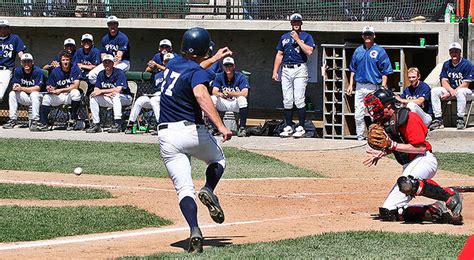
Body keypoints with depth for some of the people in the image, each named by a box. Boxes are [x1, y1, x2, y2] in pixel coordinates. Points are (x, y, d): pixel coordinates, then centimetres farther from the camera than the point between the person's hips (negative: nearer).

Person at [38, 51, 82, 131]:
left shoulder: (75, 68, -10)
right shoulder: (55, 71, -2)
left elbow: (75, 86, -19)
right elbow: (51, 87, 2)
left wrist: (61, 90, -23)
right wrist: (50, 89, -24)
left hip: (71, 97, -3)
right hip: (59, 97, 3)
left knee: (75, 93, -35)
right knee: (46, 97, -21)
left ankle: (73, 121, -24)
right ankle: (43, 124, -19)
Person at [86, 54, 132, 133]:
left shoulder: (119, 73, -17)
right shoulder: (101, 74, 3)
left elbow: (118, 90, -28)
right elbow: (96, 90, -2)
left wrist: (102, 91, -24)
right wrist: (106, 94, -22)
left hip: (125, 98, -6)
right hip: (109, 100, 6)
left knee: (115, 95, -37)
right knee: (93, 97, -9)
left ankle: (117, 123, -43)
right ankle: (96, 124, -7)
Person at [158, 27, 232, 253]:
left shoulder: (174, 63, 13)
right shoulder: (198, 72, -8)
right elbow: (200, 94, -30)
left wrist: (214, 59, 47)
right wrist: (220, 126, -36)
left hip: (166, 137, 4)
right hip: (191, 131, -4)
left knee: (184, 188, -1)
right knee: (218, 159, 26)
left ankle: (194, 230, -23)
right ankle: (208, 189, -5)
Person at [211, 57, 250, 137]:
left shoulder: (240, 77, -8)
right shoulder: (219, 77, 1)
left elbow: (245, 93, -20)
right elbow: (214, 92, -10)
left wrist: (229, 93, -31)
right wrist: (221, 94, -35)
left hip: (236, 103, -3)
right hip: (223, 103, 3)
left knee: (242, 99, -35)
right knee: (212, 98, -24)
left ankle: (242, 128, -32)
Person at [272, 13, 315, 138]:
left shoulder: (306, 36, 6)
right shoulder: (284, 37, 19)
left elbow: (309, 51, -11)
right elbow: (279, 55, 18)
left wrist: (297, 39, -9)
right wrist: (275, 71, 10)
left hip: (300, 69, -5)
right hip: (286, 70, 5)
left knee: (299, 99, -10)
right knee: (287, 100, 3)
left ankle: (301, 128, -8)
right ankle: (288, 127, 7)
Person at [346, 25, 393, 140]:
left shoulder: (379, 51, -3)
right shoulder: (358, 51, 12)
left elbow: (385, 71, -5)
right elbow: (353, 69, 18)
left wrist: (383, 87, -12)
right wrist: (351, 84, 10)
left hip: (374, 87, -5)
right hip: (360, 86, 5)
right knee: (358, 114, 3)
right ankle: (360, 137, 11)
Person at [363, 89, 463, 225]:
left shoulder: (408, 118, -13)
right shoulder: (384, 122, 12)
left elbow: (421, 148, -20)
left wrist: (393, 145, -21)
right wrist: (380, 153, 4)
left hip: (424, 160, -9)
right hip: (409, 166, 9)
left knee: (407, 183, -43)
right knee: (387, 213, -2)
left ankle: (451, 197, -25)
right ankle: (436, 211, 0)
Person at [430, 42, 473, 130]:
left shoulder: (467, 64, -11)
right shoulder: (446, 64, 7)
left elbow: (465, 85, -15)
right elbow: (444, 82, 2)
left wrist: (449, 94, -20)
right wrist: (451, 91, -22)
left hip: (466, 91, -6)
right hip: (450, 90, 6)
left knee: (460, 92, -40)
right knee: (434, 91, -17)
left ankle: (460, 120, -34)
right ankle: (438, 119, -21)